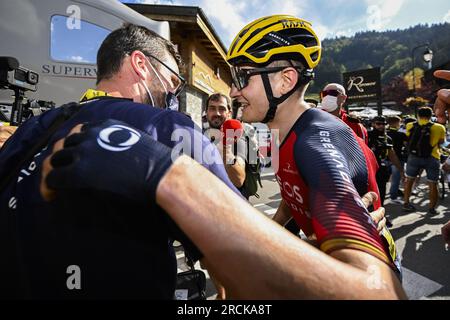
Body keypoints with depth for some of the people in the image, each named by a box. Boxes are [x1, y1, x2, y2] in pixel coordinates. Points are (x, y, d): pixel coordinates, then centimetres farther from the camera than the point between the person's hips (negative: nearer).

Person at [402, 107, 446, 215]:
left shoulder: (410, 126, -1)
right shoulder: (439, 128, -5)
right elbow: (441, 142, 8)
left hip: (414, 156, 2)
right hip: (432, 158, -2)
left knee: (409, 180, 16)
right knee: (432, 184, 8)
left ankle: (406, 204, 21)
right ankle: (432, 208, 15)